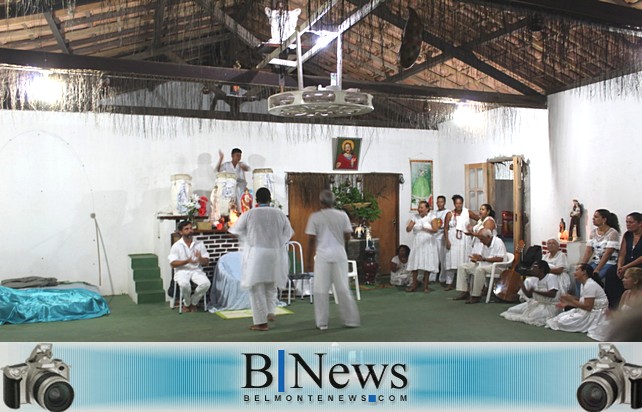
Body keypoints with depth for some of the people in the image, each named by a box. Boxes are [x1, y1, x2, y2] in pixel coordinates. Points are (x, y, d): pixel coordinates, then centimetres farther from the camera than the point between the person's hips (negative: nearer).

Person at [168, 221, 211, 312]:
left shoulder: (199, 244, 6)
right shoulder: (176, 246, 0)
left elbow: (206, 262, 6)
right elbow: (172, 264, -7)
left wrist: (200, 259, -19)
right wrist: (187, 261, -21)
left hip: (196, 270, 2)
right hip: (182, 271, -2)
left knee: (206, 283, -29)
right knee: (184, 284, -36)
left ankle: (193, 302, -2)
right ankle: (187, 303, -4)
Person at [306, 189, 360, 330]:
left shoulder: (315, 217, -4)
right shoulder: (342, 215, 1)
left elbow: (311, 239, -5)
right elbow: (348, 236, 2)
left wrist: (309, 257, 4)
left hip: (322, 255, -2)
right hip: (339, 254, 2)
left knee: (321, 289, 5)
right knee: (343, 288, 10)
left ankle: (322, 322, 7)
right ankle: (351, 320, 14)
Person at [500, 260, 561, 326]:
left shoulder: (551, 277, -18)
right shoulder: (535, 280, 6)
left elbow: (552, 294, -30)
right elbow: (530, 296, 7)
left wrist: (535, 291, -28)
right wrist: (522, 286, -11)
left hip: (550, 306, -8)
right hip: (537, 303, 8)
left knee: (532, 317, -33)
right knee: (512, 310, 0)